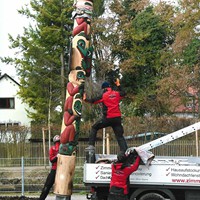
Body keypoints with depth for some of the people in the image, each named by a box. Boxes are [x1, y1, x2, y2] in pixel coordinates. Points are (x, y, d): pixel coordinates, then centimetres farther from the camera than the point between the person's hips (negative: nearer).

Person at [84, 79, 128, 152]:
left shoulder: (104, 95, -2)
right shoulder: (117, 93, 9)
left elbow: (93, 101, 5)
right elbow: (123, 93, 31)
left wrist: (85, 99, 21)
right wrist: (118, 85, 39)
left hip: (108, 118, -4)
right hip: (117, 118, 4)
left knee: (94, 128, 12)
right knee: (119, 136, 4)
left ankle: (91, 145, 2)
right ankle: (125, 151, -10)